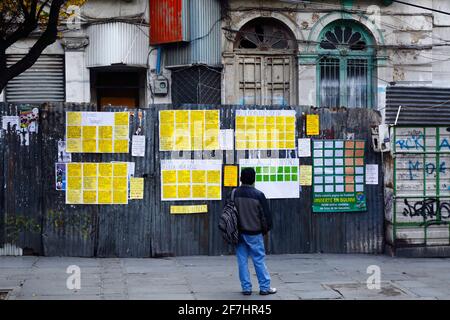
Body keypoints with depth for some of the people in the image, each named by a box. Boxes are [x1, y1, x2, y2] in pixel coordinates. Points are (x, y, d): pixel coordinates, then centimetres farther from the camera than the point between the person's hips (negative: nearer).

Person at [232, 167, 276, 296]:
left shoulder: (234, 193, -2)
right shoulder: (258, 195, -12)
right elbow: (266, 214, -7)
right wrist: (266, 229, 10)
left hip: (239, 232, 3)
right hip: (254, 234, -3)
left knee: (242, 261, 8)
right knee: (259, 260, 4)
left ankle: (246, 288, 10)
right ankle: (265, 287, 8)